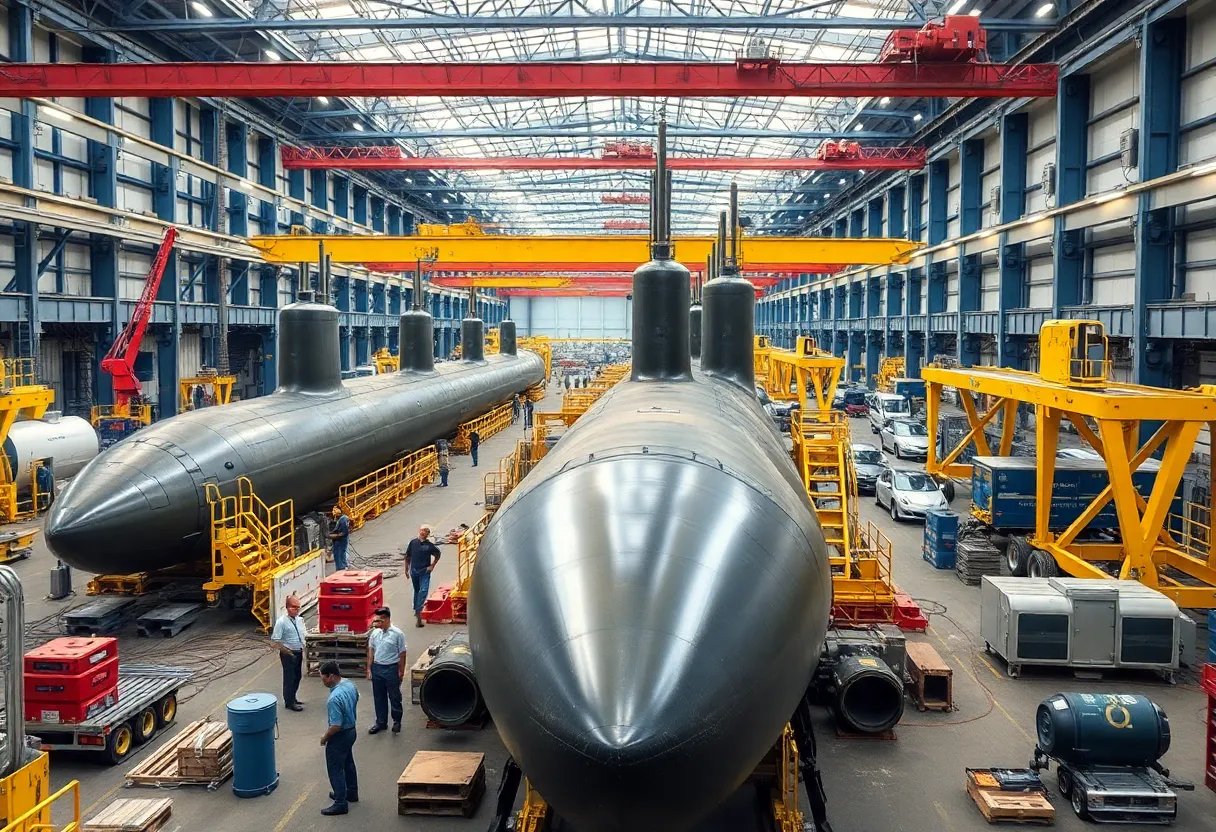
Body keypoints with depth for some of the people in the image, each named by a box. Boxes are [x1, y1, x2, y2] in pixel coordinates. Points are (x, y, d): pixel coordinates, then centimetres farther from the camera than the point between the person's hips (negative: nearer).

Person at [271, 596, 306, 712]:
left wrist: (303, 649, 10)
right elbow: (276, 640, -18)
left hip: (298, 653, 7)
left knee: (297, 676, 17)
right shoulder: (282, 622, -19)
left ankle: (292, 698, 33)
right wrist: (287, 652, -16)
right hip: (288, 654, -7)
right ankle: (289, 702, 13)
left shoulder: (299, 619, 4)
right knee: (289, 678, 2)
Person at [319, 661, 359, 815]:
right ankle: (351, 793, 40)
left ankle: (341, 804, 14)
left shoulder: (335, 698, -33)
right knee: (348, 763, 24)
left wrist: (325, 737, -13)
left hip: (340, 736, -9)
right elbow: (355, 701, 13)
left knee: (335, 769, 6)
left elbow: (336, 726, -30)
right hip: (351, 731, 9)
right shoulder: (350, 684, -6)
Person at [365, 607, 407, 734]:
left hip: (392, 669, -5)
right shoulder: (375, 633, 2)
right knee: (379, 697, 13)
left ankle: (397, 722, 22)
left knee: (394, 697, 7)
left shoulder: (397, 634, -12)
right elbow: (371, 652, 10)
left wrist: (401, 672, -8)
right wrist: (369, 668, 6)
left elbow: (402, 654, -8)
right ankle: (381, 722, 25)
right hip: (377, 668, 5)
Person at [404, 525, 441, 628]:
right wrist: (406, 569, 8)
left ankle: (418, 611, -14)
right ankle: (417, 610, 33)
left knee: (424, 591, -14)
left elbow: (437, 555, 11)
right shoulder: (413, 543, -1)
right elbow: (407, 557, 8)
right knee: (416, 591, 18)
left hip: (425, 572, -2)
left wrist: (432, 566, 3)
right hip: (414, 571, 2)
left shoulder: (429, 545, -4)